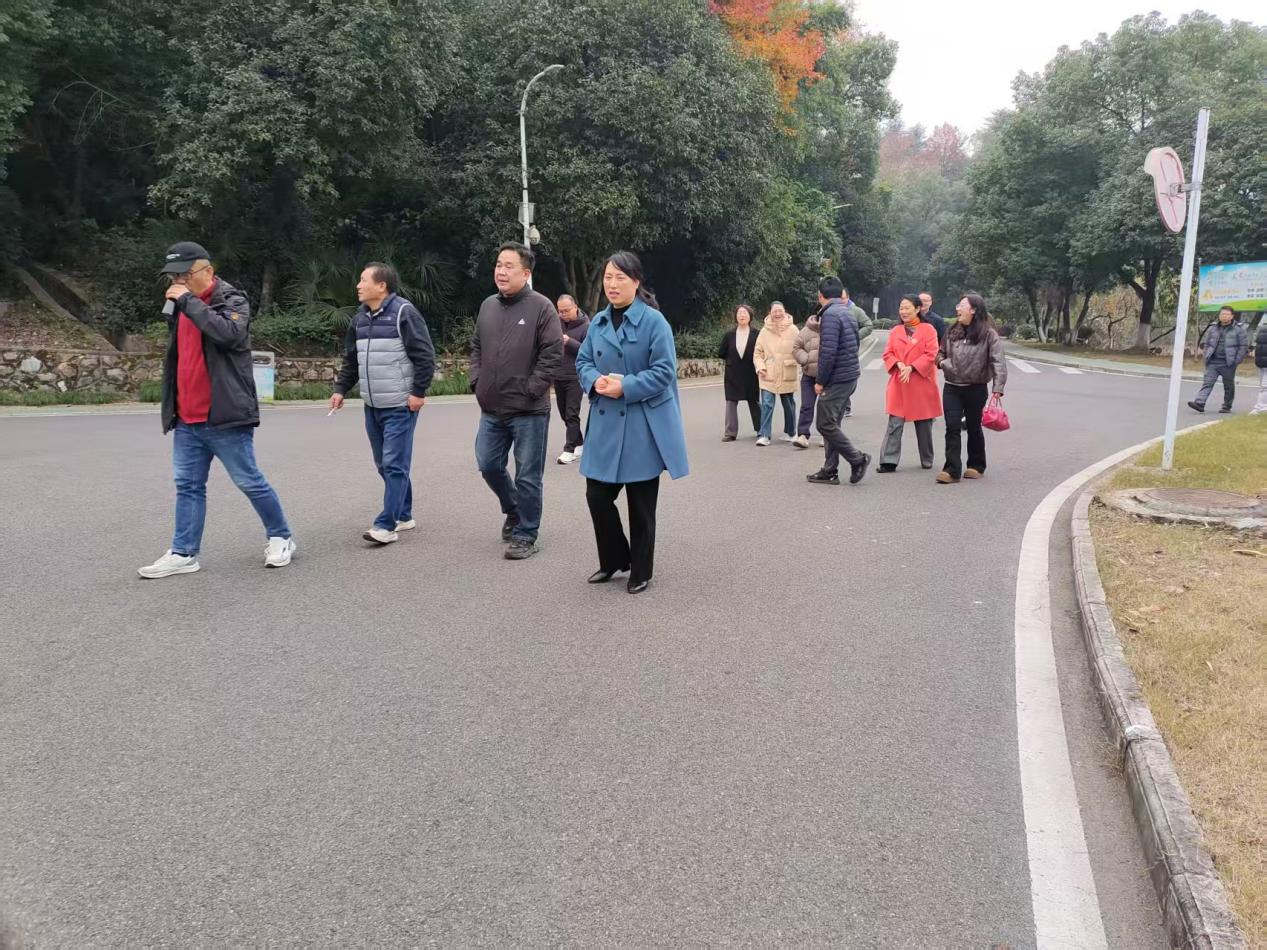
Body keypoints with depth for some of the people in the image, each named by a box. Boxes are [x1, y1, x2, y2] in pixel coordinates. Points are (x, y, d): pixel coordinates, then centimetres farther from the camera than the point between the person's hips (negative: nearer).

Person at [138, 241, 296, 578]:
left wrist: (190, 302, -23)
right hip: (187, 420, 7)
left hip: (225, 417, -7)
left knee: (250, 482, 1)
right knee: (188, 486, 8)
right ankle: (183, 554, 14)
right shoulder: (182, 305, 16)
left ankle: (280, 538, 17)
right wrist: (172, 406, 24)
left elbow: (229, 334, -29)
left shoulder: (232, 299, -7)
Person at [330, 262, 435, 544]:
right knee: (384, 464, 13)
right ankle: (404, 516, 25)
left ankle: (386, 525, -5)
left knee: (394, 464, -7)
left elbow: (425, 355, -14)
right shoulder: (360, 319, 12)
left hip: (400, 406, -8)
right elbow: (351, 360, 20)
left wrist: (418, 391, -16)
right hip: (372, 406, 8)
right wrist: (341, 389, 11)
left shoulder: (403, 312, -11)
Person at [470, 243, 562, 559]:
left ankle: (525, 535, 15)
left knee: (527, 477, 2)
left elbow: (553, 353, -13)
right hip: (491, 409, 6)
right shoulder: (488, 306, 11)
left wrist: (532, 391, -15)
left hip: (529, 411, -6)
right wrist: (477, 382, 8)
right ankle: (514, 510, 37)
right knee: (488, 465, 12)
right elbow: (476, 348, 20)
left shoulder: (541, 307, -9)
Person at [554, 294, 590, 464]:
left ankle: (570, 449, -2)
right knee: (564, 414, 14)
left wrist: (569, 342, -23)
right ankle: (579, 443, 29)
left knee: (572, 414, -6)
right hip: (558, 376, 6)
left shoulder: (585, 326, -8)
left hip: (574, 377, -6)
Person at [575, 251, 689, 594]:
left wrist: (625, 387, -22)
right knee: (597, 494, 6)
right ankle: (613, 560, 28)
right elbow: (583, 361, 13)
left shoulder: (653, 321, -10)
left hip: (643, 426, -5)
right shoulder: (599, 322, 9)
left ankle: (640, 571, 22)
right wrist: (595, 381, -9)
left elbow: (664, 371, -13)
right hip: (606, 424, 6)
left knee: (640, 503, 5)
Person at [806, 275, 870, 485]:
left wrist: (820, 381, -14)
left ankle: (857, 459, -1)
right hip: (850, 376, 10)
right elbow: (856, 342, 21)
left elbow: (828, 351, -22)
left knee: (826, 424, -6)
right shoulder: (847, 313, 16)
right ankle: (829, 471, 14)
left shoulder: (830, 315, -14)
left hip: (836, 379, -10)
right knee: (831, 424, 12)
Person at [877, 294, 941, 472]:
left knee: (924, 424, 9)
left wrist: (911, 368, -17)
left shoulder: (928, 329, -1)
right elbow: (888, 353, 7)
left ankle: (927, 460, 24)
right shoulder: (895, 331, 10)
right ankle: (889, 461, -4)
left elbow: (931, 355, -8)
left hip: (922, 384, -2)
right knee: (894, 424, -4)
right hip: (899, 385, 2)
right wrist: (899, 365, -13)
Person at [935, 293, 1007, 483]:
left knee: (974, 427, 11)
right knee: (952, 427, -5)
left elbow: (998, 362, -14)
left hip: (976, 389, -3)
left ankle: (976, 466, 27)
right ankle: (952, 470, -6)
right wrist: (942, 361, -3)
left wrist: (998, 388, -24)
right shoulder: (952, 331, 7)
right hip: (951, 388, 3)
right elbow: (941, 352, 21)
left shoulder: (988, 334, -9)